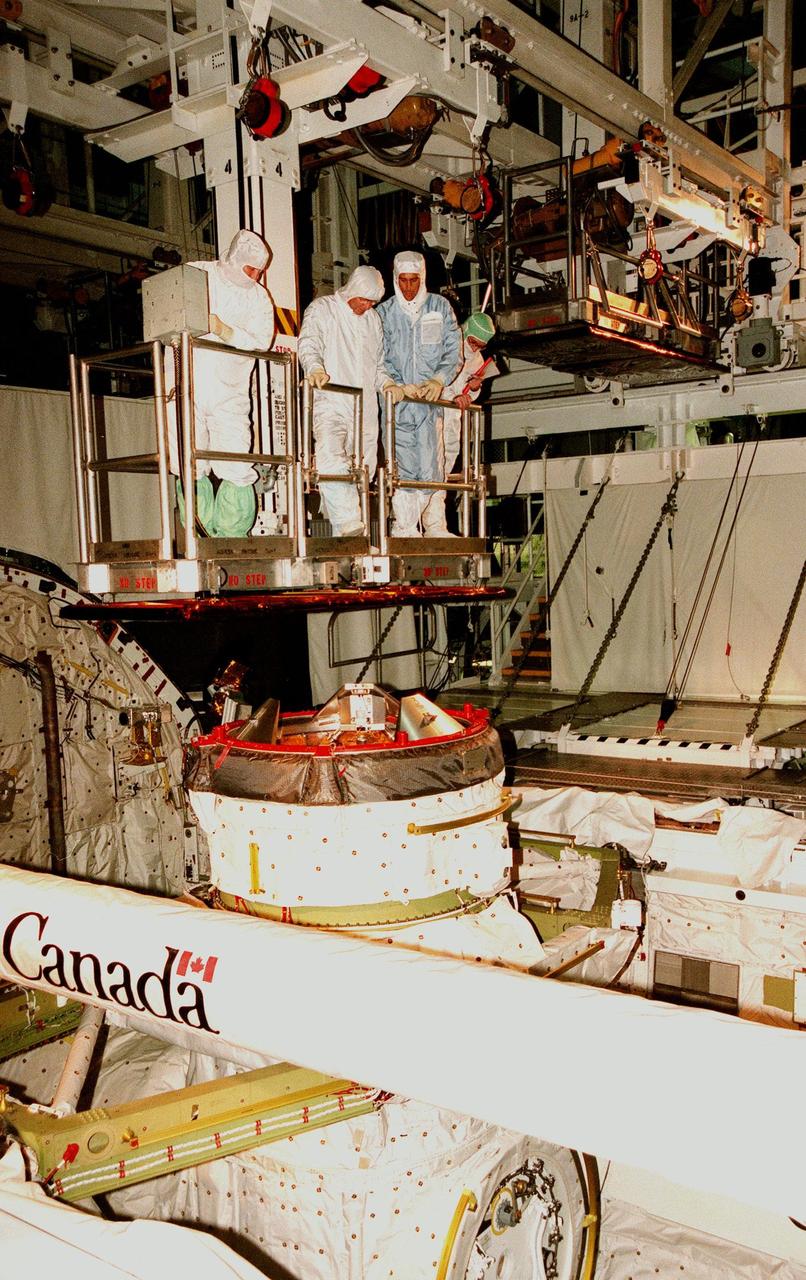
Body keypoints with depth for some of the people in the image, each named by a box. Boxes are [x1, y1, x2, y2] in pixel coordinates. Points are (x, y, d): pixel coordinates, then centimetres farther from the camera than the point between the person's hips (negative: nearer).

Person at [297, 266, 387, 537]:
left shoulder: (373, 320, 23)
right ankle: (349, 525, -34)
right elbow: (309, 345, -10)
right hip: (330, 403, -6)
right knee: (331, 461, -29)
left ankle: (350, 535, 8)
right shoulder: (321, 309, 6)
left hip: (365, 408, 6)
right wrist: (315, 369, -31)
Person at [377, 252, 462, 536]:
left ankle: (406, 526, 12)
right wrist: (397, 386, -14)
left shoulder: (440, 307, 12)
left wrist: (438, 380, -11)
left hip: (431, 402, 1)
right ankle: (405, 530, -5)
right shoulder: (384, 312, 9)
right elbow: (379, 359, 4)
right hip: (397, 403, -1)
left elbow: (454, 351, 7)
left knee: (429, 469, -3)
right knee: (404, 469, -10)